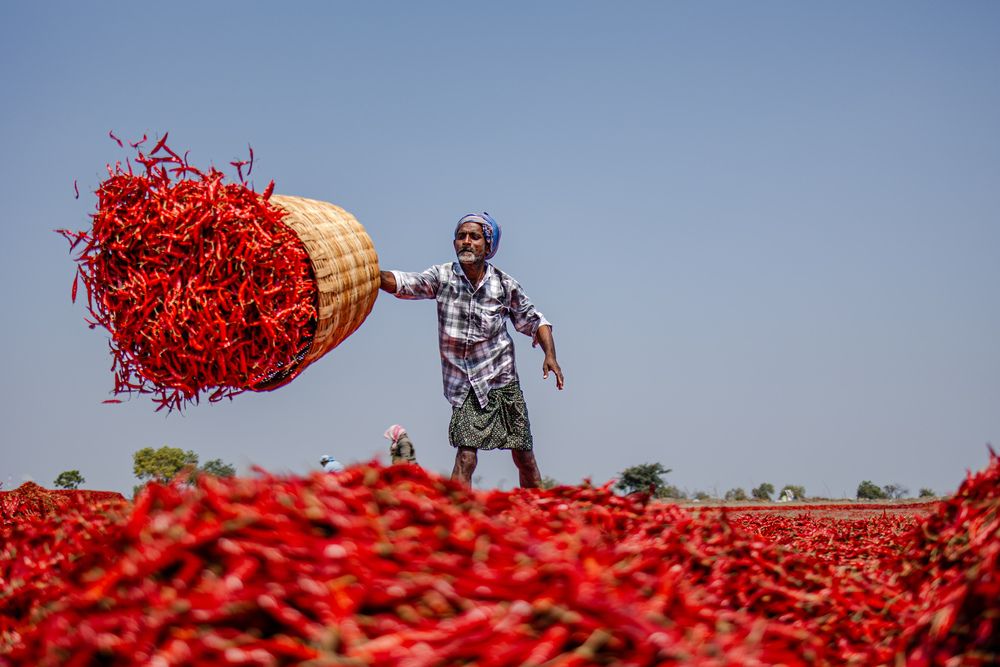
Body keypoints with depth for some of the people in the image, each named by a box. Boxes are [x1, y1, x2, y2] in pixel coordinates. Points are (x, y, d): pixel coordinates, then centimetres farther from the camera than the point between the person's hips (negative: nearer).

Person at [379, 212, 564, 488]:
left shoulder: (504, 284, -1)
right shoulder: (442, 277, -3)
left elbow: (534, 321, 10)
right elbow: (403, 283, -17)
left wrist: (550, 355, -5)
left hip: (503, 381, 1)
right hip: (465, 386, -1)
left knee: (524, 457, 5)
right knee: (465, 458, -16)